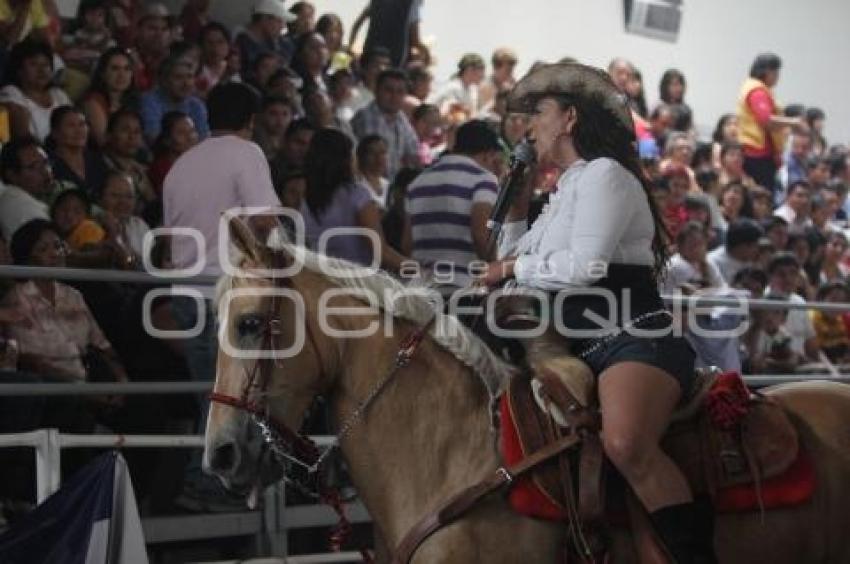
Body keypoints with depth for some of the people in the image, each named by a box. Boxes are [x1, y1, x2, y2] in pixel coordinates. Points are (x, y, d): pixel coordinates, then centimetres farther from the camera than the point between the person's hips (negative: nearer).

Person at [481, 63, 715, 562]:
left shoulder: (604, 174, -2)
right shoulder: (568, 190, 26)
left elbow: (585, 266, -15)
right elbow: (517, 266, 32)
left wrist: (514, 267, -2)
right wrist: (517, 212, 22)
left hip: (633, 335, -10)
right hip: (584, 347, 11)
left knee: (626, 443, -37)